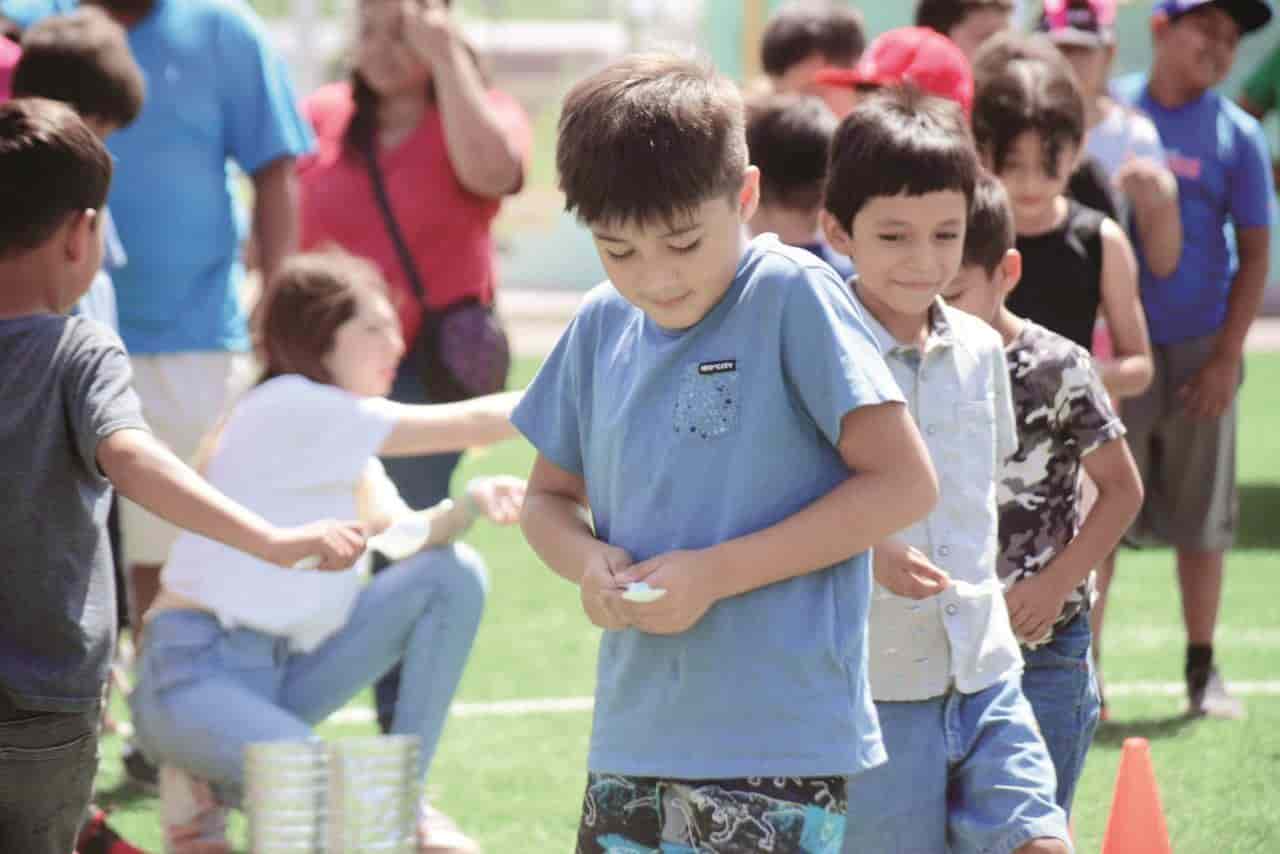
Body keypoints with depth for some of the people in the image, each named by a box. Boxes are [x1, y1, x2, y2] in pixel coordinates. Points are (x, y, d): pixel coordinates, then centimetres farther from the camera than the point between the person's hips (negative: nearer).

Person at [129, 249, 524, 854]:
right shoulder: (290, 408, -15)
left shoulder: (344, 439, 14)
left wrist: (470, 503, -17)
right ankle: (209, 789, -4)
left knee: (454, 576, -5)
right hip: (194, 674, -9)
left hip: (285, 668, 10)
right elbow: (471, 424, -16)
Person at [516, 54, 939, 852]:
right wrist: (589, 561, -4)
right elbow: (549, 496, 21)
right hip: (633, 737, 7)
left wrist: (717, 572, -16)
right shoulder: (602, 327, 9)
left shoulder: (792, 298, -9)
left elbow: (902, 482, -13)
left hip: (779, 742, -7)